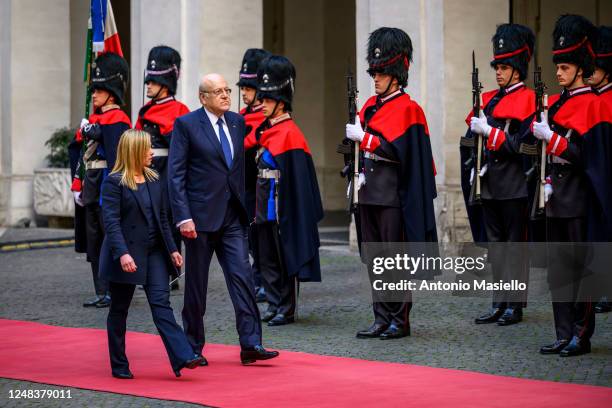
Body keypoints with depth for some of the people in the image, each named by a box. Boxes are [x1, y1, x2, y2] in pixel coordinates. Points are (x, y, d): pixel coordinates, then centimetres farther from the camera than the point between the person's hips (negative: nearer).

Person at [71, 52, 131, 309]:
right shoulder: (97, 118, 17)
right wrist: (79, 183, 17)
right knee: (94, 242, 10)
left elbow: (115, 159, -17)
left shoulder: (116, 119, -12)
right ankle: (102, 293, 15)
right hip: (93, 191, 10)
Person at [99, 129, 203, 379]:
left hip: (154, 253, 5)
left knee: (161, 304, -6)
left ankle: (182, 357, -17)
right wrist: (122, 253, -27)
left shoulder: (154, 180, 10)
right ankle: (119, 366, 14)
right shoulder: (114, 183, -10)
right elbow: (111, 222, -17)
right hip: (126, 255, -5)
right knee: (119, 310, 6)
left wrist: (172, 249, 9)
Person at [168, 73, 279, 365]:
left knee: (242, 276, -5)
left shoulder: (237, 122, 10)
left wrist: (244, 205, 12)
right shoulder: (186, 124, -6)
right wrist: (183, 217, -16)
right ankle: (193, 348, 15)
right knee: (196, 284, 5)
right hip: (201, 216, -4)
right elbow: (175, 174, -9)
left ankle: (251, 344, -6)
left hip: (232, 216, 4)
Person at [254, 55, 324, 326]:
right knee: (267, 257, 11)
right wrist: (257, 205, 18)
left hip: (281, 203, -9)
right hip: (264, 203, 9)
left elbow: (295, 177, -16)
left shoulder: (290, 133, -12)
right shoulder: (267, 130, 14)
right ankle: (274, 306, 18)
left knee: (285, 257, -1)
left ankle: (286, 311, 4)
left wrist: (286, 210, -19)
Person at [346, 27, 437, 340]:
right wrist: (362, 171, 6)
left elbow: (396, 150, -18)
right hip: (370, 193, 8)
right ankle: (382, 319, 14)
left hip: (393, 194, -8)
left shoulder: (406, 108, -9)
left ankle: (400, 320, 4)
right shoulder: (371, 105, 14)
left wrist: (363, 137, -19)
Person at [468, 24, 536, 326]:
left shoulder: (527, 100, -7)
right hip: (490, 184, 7)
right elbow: (472, 134, 17)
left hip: (514, 185, -7)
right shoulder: (490, 99, 13)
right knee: (495, 242, 10)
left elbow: (523, 144, -15)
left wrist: (489, 131, -20)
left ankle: (514, 305, 3)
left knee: (515, 242, -1)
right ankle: (499, 304, 15)